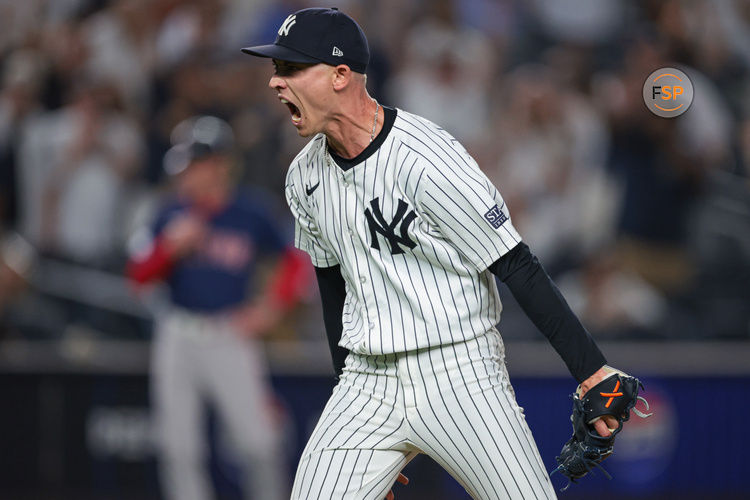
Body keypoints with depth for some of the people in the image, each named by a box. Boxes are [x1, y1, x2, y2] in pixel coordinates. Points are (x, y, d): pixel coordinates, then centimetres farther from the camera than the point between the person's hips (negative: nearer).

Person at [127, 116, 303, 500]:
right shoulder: (173, 214, 2)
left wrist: (271, 306, -3)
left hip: (231, 338, -3)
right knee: (178, 446, 3)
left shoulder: (250, 214, -3)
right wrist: (171, 246, -14)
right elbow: (138, 273, 2)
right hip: (177, 338, 3)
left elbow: (292, 260, 9)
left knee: (259, 443, -9)